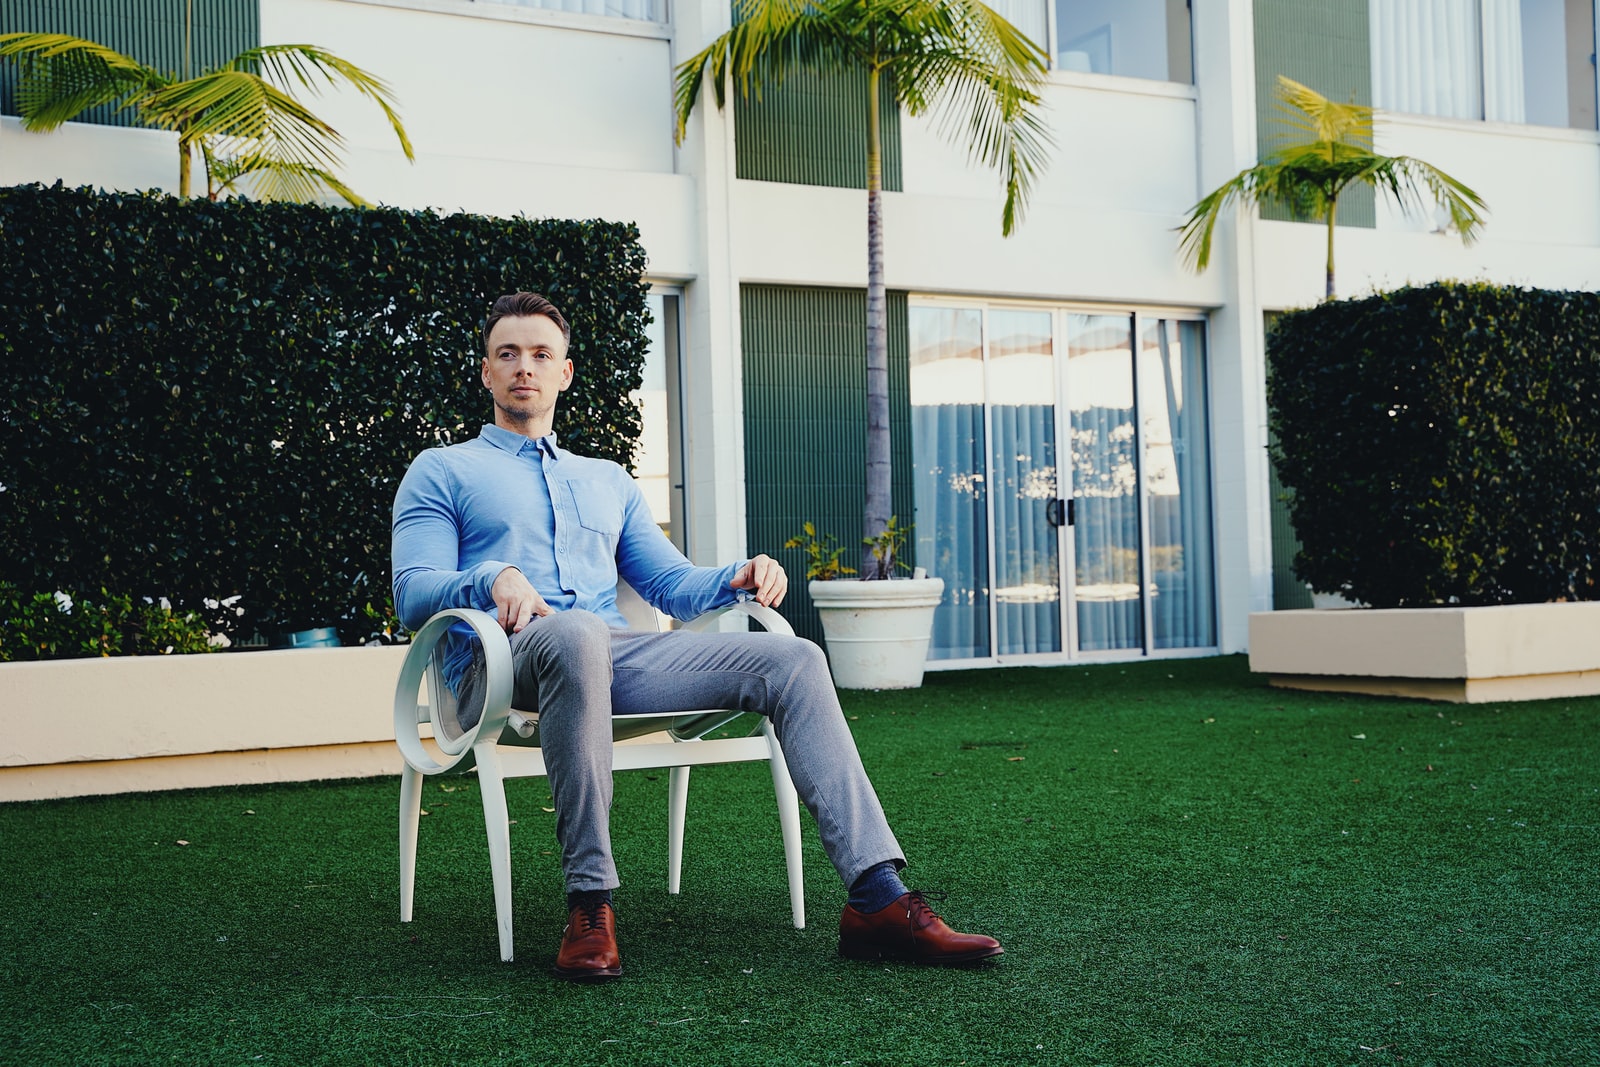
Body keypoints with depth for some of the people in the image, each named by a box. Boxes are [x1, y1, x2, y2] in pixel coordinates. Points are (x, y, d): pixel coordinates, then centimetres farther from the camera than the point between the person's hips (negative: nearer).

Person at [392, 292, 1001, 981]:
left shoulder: (608, 481, 33)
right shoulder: (442, 472, 19)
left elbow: (671, 583, 28)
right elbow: (412, 593, 4)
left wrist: (737, 578, 5)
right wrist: (493, 578, -18)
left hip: (617, 656, 5)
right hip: (504, 665, -4)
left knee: (793, 659, -17)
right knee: (574, 632, -42)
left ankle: (878, 899, -27)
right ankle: (589, 905, -37)